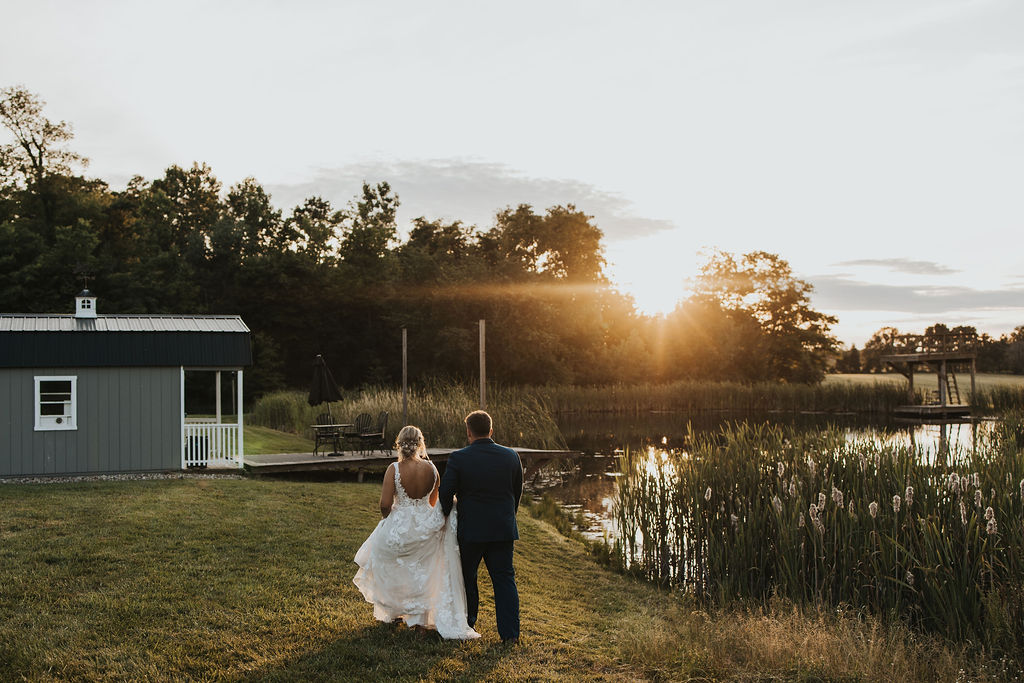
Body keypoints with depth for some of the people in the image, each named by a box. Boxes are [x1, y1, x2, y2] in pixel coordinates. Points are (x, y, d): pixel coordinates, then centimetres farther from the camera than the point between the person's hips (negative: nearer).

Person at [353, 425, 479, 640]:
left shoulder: (394, 469, -18)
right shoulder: (431, 468, -7)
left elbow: (385, 505, -17)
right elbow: (434, 502, 6)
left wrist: (387, 518, 3)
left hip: (400, 527, -3)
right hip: (426, 525, 3)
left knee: (390, 570, 23)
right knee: (421, 573, 20)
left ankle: (392, 612, 37)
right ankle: (419, 618, 21)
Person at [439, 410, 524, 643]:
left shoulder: (458, 458, -11)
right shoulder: (511, 456, -1)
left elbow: (445, 493, -8)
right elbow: (517, 492, 9)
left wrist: (447, 519, 9)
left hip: (470, 529, -2)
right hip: (504, 528, 2)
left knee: (466, 576, 16)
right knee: (504, 578, 8)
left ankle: (466, 623, 28)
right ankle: (510, 633, 6)